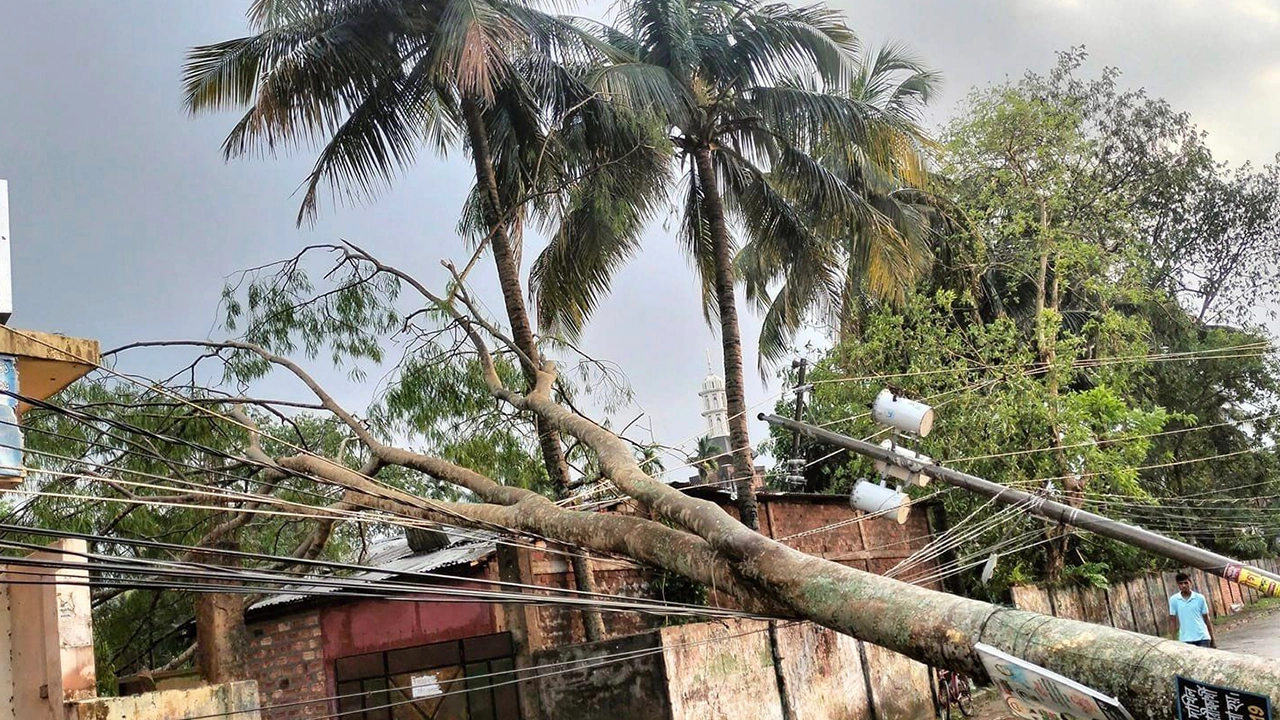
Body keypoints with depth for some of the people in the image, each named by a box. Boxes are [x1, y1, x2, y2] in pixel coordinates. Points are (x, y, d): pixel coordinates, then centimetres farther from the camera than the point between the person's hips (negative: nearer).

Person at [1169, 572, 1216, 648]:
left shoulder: (1199, 598, 1)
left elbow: (1207, 619, 7)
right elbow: (1173, 621, 4)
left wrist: (1213, 639, 8)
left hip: (1202, 637, 0)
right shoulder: (1173, 600, 0)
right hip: (1186, 639, 0)